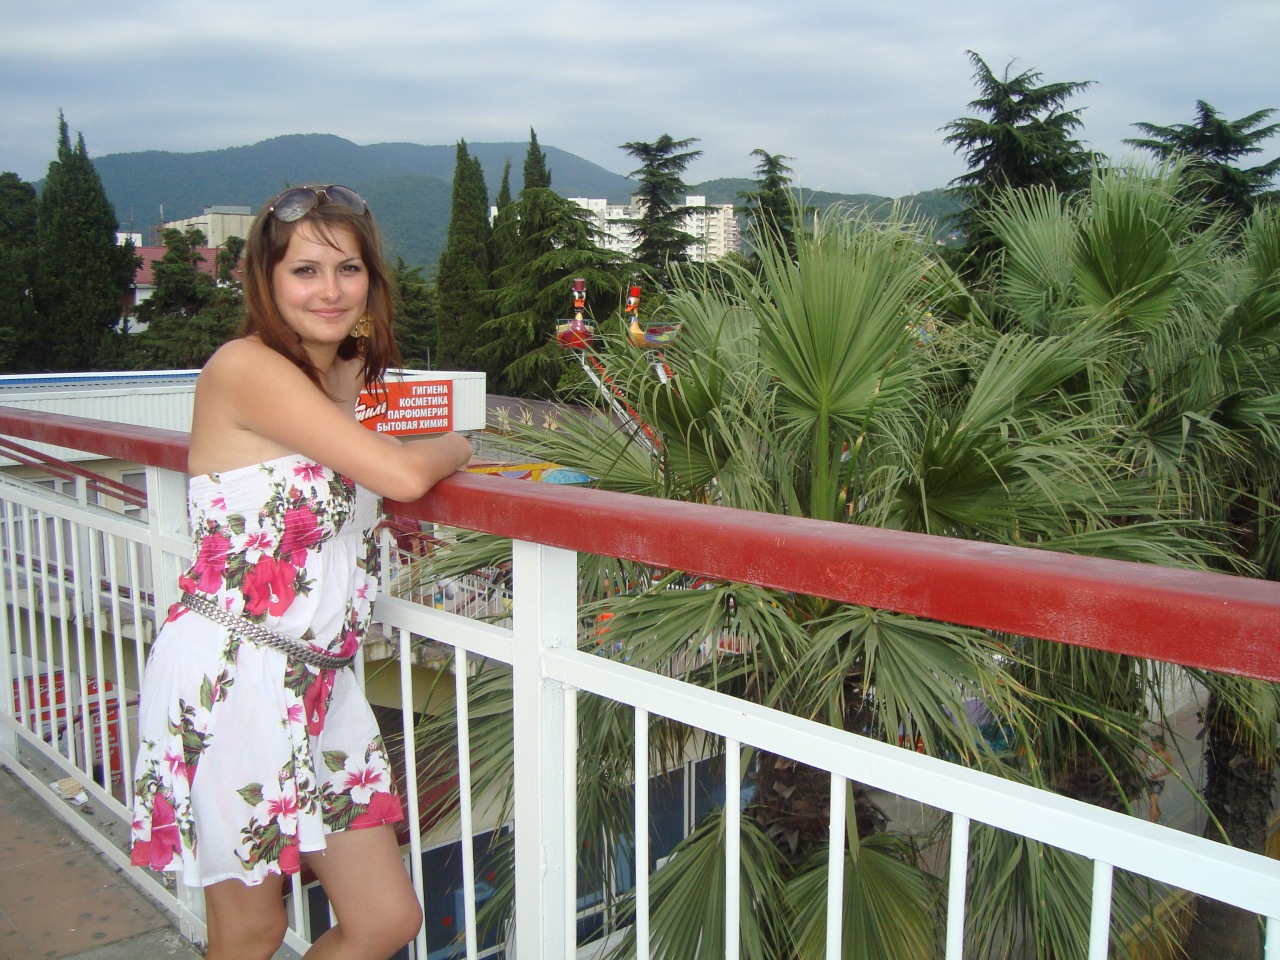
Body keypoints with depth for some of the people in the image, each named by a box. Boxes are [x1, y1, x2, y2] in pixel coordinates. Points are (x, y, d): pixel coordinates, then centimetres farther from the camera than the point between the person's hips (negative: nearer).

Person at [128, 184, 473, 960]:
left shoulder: (358, 374, 12)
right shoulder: (246, 366, -13)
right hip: (230, 672, -8)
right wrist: (456, 446, -2)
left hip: (319, 678, 8)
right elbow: (400, 473, -19)